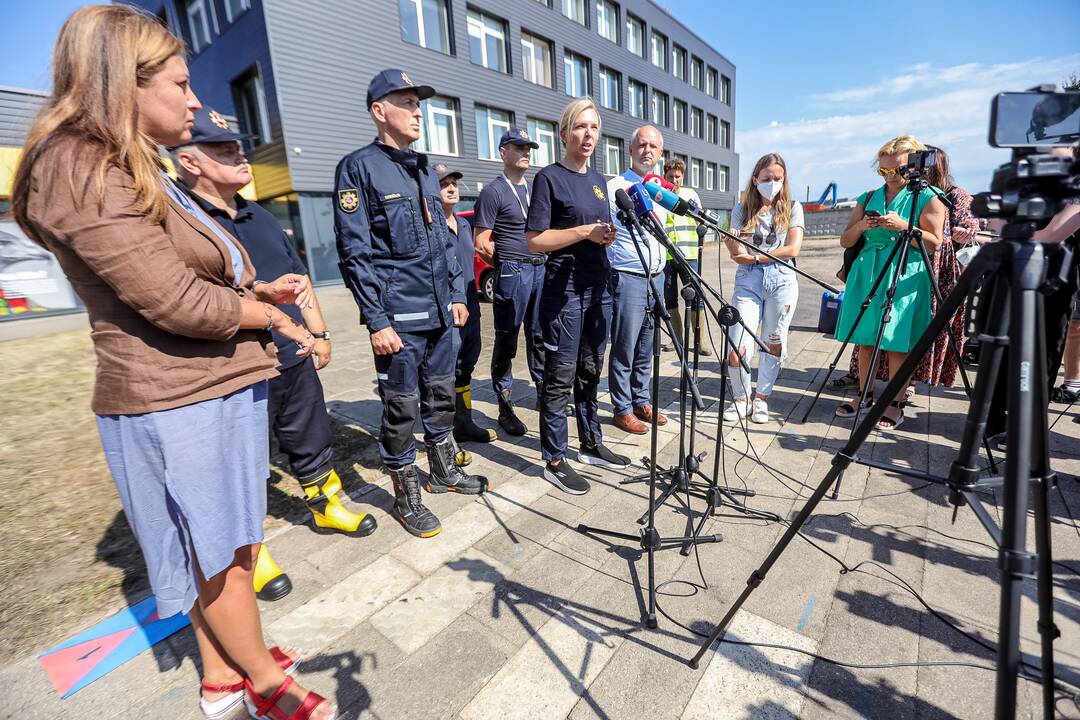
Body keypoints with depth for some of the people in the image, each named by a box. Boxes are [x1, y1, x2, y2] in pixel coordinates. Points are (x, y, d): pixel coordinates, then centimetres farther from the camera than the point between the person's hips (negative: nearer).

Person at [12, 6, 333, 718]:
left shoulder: (135, 172, 18)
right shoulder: (80, 170, -14)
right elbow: (177, 302, -22)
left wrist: (260, 288, 4)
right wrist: (274, 316, -8)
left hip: (220, 388, 9)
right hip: (175, 403, -9)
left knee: (230, 545, 19)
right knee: (218, 554, 9)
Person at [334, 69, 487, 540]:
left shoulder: (425, 169, 16)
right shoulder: (359, 167, -5)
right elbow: (355, 252, -11)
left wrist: (457, 294, 12)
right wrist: (376, 321, -16)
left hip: (440, 310, 7)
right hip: (399, 316, -7)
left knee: (441, 394, 16)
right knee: (402, 404, 3)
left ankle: (444, 471, 35)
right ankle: (406, 495, 21)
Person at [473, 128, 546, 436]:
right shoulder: (493, 191, -4)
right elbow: (481, 244, -7)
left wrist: (546, 261, 13)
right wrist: (508, 265, 2)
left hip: (541, 270, 7)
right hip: (512, 273, -6)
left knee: (539, 337, 13)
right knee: (506, 343, -1)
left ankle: (543, 394, 27)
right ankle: (505, 408, 8)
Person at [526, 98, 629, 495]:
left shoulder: (598, 179, 16)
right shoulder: (549, 177, -5)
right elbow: (535, 240, -12)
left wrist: (608, 235, 1)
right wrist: (586, 231, -16)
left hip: (598, 285, 7)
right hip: (565, 287, -7)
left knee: (591, 371, 14)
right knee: (561, 378, -2)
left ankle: (591, 444, 28)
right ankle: (554, 461, 9)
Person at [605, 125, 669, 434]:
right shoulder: (615, 187, -4)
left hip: (656, 277, 7)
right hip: (628, 277, -7)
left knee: (647, 346, 12)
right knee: (625, 347, -2)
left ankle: (641, 400, 24)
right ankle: (622, 409, 9)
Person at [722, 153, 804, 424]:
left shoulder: (793, 208, 8)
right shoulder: (742, 210, 8)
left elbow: (793, 249, -4)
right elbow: (739, 255, 0)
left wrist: (755, 257, -9)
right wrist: (731, 242, -20)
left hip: (782, 281, 1)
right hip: (748, 282, 0)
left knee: (774, 343, 6)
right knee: (738, 347, -9)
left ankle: (762, 399, 21)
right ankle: (741, 399, 12)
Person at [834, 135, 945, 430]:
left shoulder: (927, 198, 3)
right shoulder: (869, 198, 14)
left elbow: (934, 244, -5)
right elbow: (845, 240, 12)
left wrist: (902, 226, -17)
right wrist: (861, 225, -8)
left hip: (905, 277, -4)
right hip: (867, 273, 4)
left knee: (897, 344, -3)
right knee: (865, 340, 7)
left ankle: (896, 404, 7)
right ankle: (864, 396, 19)